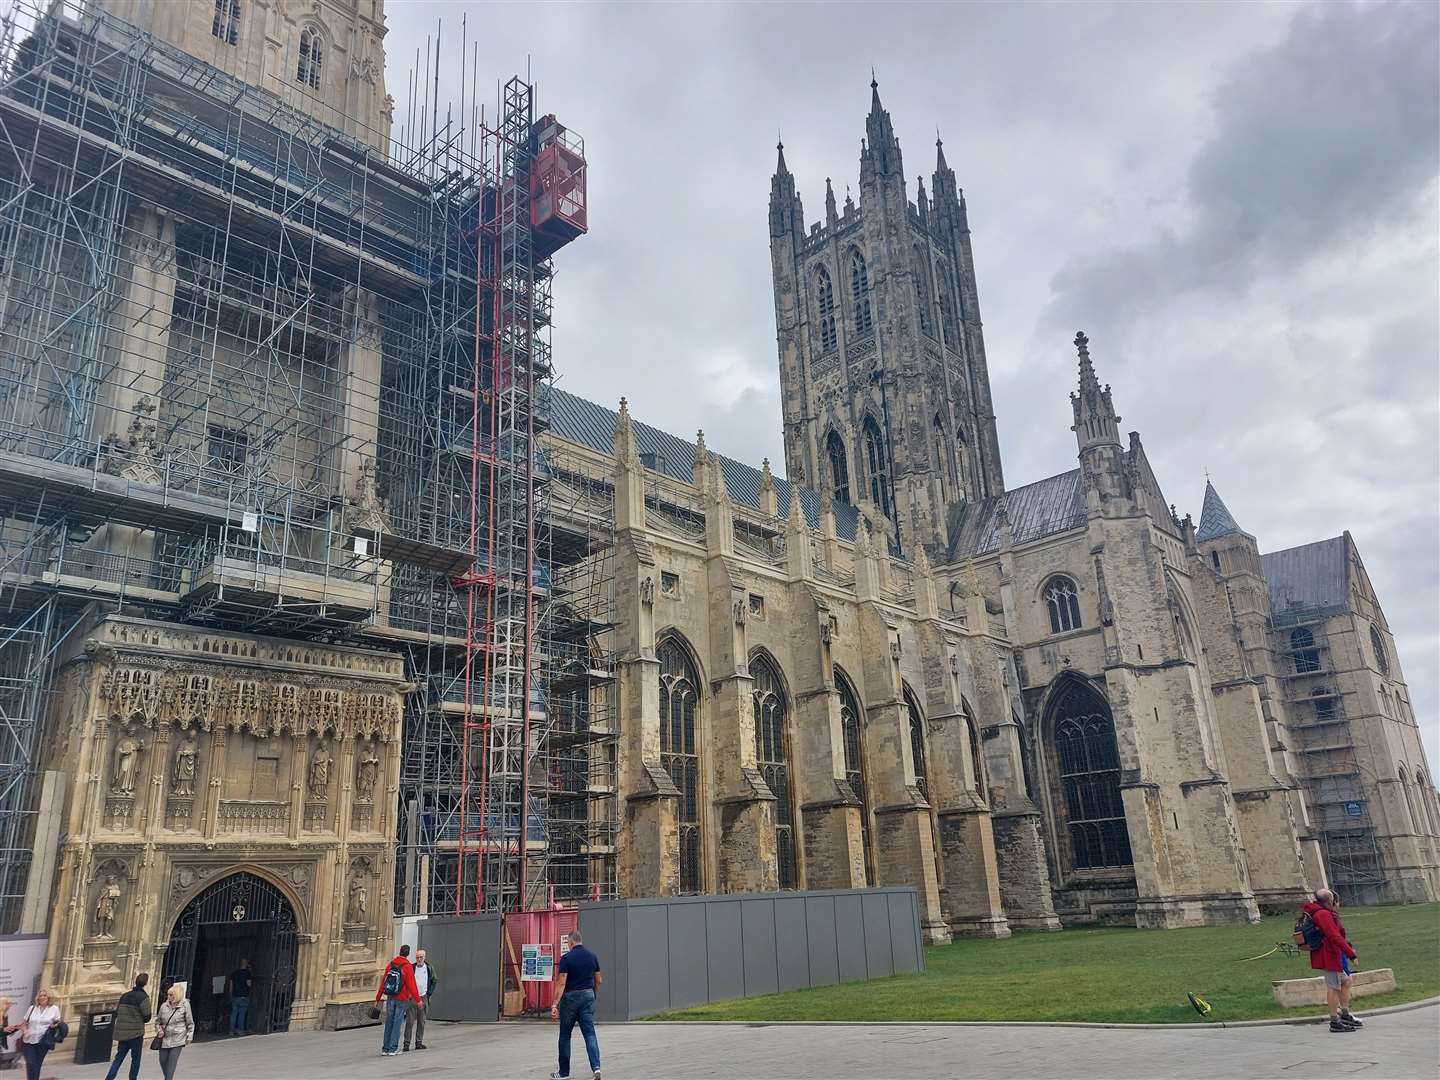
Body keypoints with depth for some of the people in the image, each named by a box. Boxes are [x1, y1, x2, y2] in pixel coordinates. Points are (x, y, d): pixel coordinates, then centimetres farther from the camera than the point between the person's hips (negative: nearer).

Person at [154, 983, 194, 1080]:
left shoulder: (185, 1005, -7)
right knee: (163, 1061, 8)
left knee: (172, 1062, -7)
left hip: (178, 1039, -4)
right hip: (165, 1039, 4)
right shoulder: (164, 1006, 1)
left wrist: (189, 1037, -5)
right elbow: (157, 1021, 15)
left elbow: (190, 1023, -2)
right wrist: (159, 1030, -2)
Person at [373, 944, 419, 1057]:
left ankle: (385, 1049, 13)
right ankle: (392, 1049, 5)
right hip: (402, 999, -4)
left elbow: (383, 983, 4)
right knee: (397, 1023, 4)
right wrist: (418, 999, -9)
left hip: (390, 998, 4)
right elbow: (412, 985, -15)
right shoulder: (408, 967, -14)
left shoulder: (390, 965, 1)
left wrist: (378, 998, 12)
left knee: (388, 1023, 11)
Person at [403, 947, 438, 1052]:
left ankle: (419, 1042, 15)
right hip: (412, 997, -2)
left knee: (421, 1022, 8)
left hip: (424, 997, 2)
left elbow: (435, 981, 12)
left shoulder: (429, 968, 3)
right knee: (410, 1021, -6)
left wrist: (429, 992, 3)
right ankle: (406, 1043, -2)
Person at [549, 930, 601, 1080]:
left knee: (565, 1035, 12)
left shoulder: (566, 957, -10)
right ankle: (596, 1067, -16)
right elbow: (598, 980, 10)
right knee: (590, 1034, 1)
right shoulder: (593, 956, 4)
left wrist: (555, 1005, -18)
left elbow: (561, 983, -17)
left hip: (570, 997, -3)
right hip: (588, 996, 3)